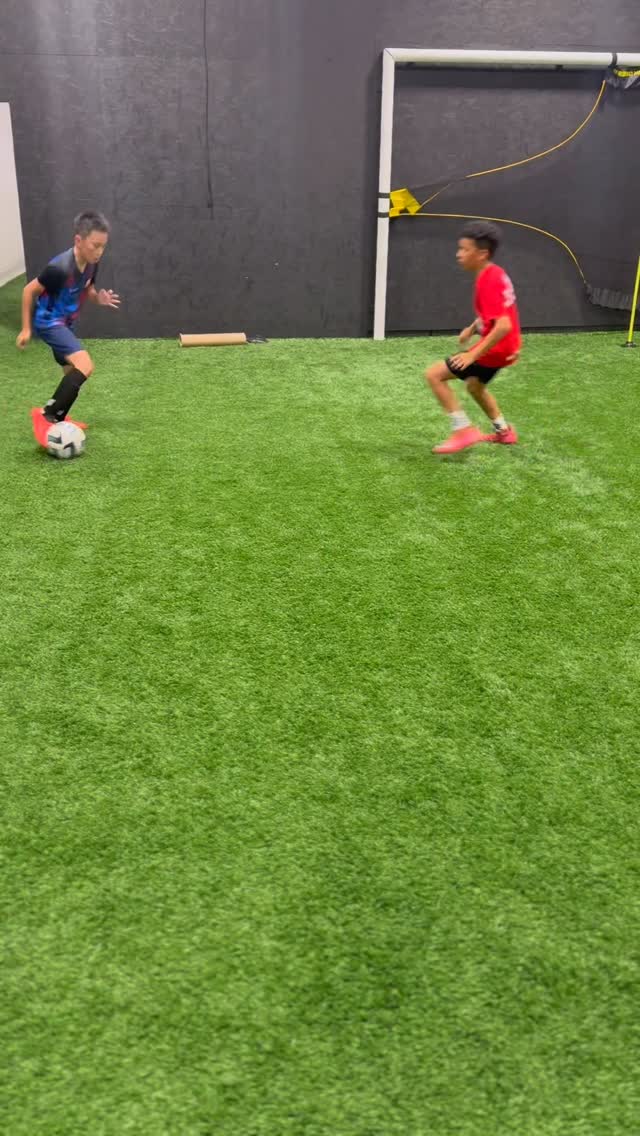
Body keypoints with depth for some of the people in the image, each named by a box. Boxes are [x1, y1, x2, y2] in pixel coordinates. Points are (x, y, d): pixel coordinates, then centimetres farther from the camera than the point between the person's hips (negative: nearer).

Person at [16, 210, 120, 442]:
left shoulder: (91, 263, -5)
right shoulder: (60, 267, -28)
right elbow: (29, 290, -16)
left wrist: (99, 298, -10)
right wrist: (26, 329, -10)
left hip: (66, 324, 9)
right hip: (49, 322, -9)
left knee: (74, 375, 16)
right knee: (85, 366, -25)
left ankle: (58, 420, 37)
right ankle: (45, 415, -16)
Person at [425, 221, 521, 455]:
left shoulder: (488, 281, -24)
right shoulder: (493, 273, 6)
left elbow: (503, 326, -32)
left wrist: (473, 355, -31)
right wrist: (472, 329, 19)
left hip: (497, 348, -10)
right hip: (504, 347, 10)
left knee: (433, 375, -11)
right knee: (474, 385, 33)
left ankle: (463, 430, -9)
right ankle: (504, 431, 44)